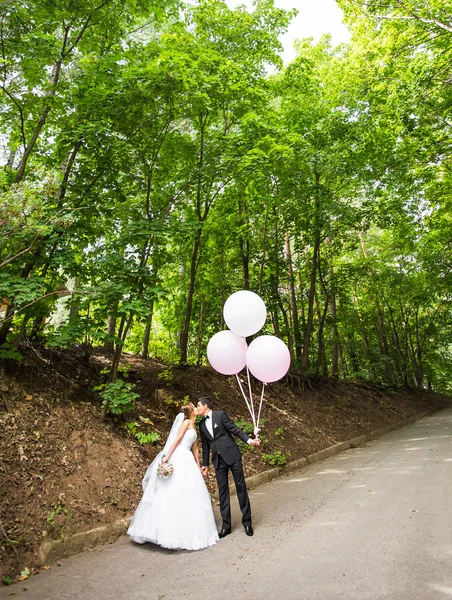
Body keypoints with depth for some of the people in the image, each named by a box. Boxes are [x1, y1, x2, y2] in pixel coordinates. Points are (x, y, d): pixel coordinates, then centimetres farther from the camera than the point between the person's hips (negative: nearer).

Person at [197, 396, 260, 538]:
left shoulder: (220, 414, -5)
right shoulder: (201, 424, 11)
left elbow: (234, 429, -6)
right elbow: (205, 445, 16)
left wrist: (249, 440, -17)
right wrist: (205, 464, 18)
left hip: (232, 455, -4)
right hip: (218, 460, 4)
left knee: (241, 486, 2)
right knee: (222, 490, 6)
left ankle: (247, 521, 15)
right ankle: (226, 525, 16)